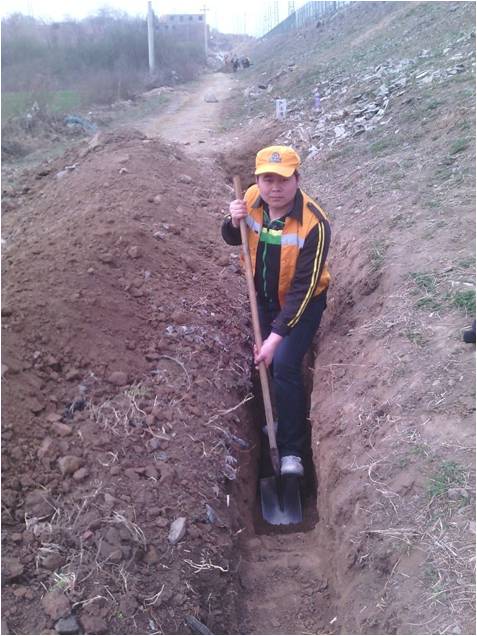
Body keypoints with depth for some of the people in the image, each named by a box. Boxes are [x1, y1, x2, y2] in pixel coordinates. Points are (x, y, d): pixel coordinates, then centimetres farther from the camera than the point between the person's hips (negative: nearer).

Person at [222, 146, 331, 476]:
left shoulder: (314, 224, -32)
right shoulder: (252, 200, -15)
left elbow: (302, 289, -31)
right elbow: (233, 240, 4)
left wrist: (276, 336, -33)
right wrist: (234, 222, -21)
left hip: (302, 303, -6)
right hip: (264, 297, 6)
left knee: (284, 365, -19)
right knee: (264, 363, 15)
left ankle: (292, 451, -5)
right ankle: (282, 419, 41)